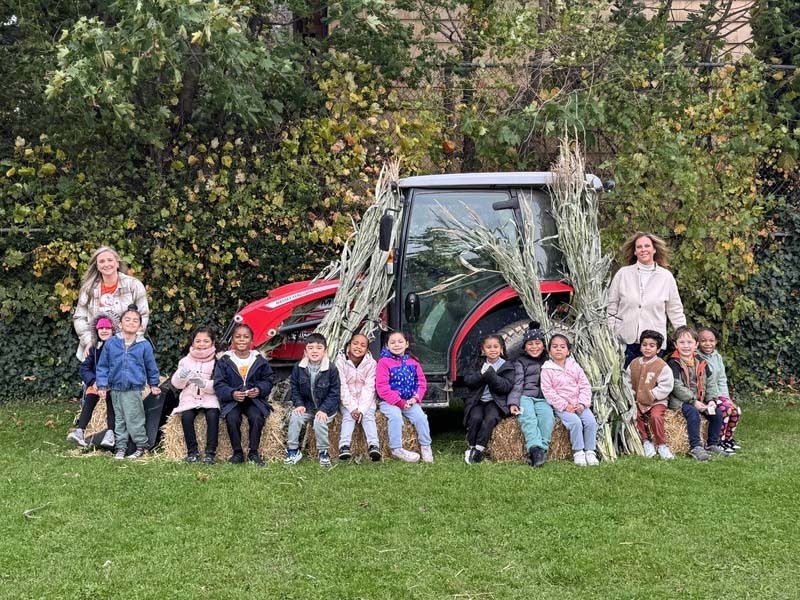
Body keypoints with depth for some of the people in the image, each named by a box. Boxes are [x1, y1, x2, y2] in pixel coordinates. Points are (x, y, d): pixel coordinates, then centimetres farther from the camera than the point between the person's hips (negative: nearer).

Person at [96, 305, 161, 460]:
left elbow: (151, 366, 8)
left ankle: (141, 446, 13)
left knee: (134, 419, -2)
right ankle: (120, 446, 22)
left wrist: (154, 385, 17)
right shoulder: (111, 343, -2)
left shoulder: (144, 345, -6)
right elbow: (102, 366, 4)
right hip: (115, 388, 3)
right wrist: (102, 386, 1)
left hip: (134, 389, -3)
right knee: (119, 419, 13)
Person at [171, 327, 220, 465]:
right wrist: (181, 375, -13)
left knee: (213, 416, -30)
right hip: (190, 397, 2)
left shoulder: (216, 361, 1)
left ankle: (210, 452, -22)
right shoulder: (186, 360, 10)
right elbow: (176, 384, 9)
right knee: (186, 416, -27)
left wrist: (205, 384, -26)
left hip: (210, 397, -2)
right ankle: (192, 451, -14)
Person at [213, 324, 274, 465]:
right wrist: (232, 394, -19)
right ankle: (237, 453, -10)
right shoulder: (224, 361, 2)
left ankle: (253, 452, -9)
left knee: (257, 417, -29)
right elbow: (219, 384, -1)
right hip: (232, 399, -1)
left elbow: (268, 381, 8)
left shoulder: (260, 360, 5)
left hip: (255, 399, 1)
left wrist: (259, 390, -14)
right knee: (232, 418, -30)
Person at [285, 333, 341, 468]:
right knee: (295, 417, -22)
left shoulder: (331, 369, -11)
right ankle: (292, 450, -10)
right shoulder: (299, 368, -3)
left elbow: (334, 393, -8)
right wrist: (299, 404, -8)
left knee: (319, 422, -29)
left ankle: (324, 452, -10)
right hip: (306, 406, 3)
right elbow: (294, 388, 6)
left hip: (326, 407, -3)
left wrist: (324, 409, -19)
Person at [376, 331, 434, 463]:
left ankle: (425, 447, -3)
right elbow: (382, 387, -12)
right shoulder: (384, 362, -5)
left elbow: (421, 382, 11)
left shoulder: (412, 362, 10)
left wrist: (415, 398, -9)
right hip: (389, 402, -4)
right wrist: (400, 402, -17)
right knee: (395, 416, -32)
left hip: (409, 401, 4)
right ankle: (397, 449, -22)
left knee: (420, 416, -20)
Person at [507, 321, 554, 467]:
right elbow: (517, 384, 3)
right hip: (525, 397, -2)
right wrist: (513, 402, -12)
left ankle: (542, 449, -38)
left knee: (548, 416, -32)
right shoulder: (520, 363, 12)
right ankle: (536, 449, -48)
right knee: (528, 418, -34)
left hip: (543, 400, 2)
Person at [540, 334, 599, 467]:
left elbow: (585, 386, 6)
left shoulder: (574, 366, 9)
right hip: (561, 406, -3)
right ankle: (578, 452, -14)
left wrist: (582, 403, -9)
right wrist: (564, 405, -16)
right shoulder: (547, 370, -2)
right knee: (575, 422, -27)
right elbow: (548, 392, -9)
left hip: (579, 404, 4)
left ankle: (590, 451, -7)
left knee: (590, 421, -19)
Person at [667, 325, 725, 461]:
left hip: (700, 400, 6)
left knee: (717, 414, -11)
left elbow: (710, 383, 11)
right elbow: (677, 387, -15)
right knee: (693, 413, -32)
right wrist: (694, 401, -21)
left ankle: (712, 444, 5)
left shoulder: (701, 363, 11)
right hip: (680, 400, -6)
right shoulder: (674, 363, -8)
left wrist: (712, 400, -6)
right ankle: (695, 447, -27)